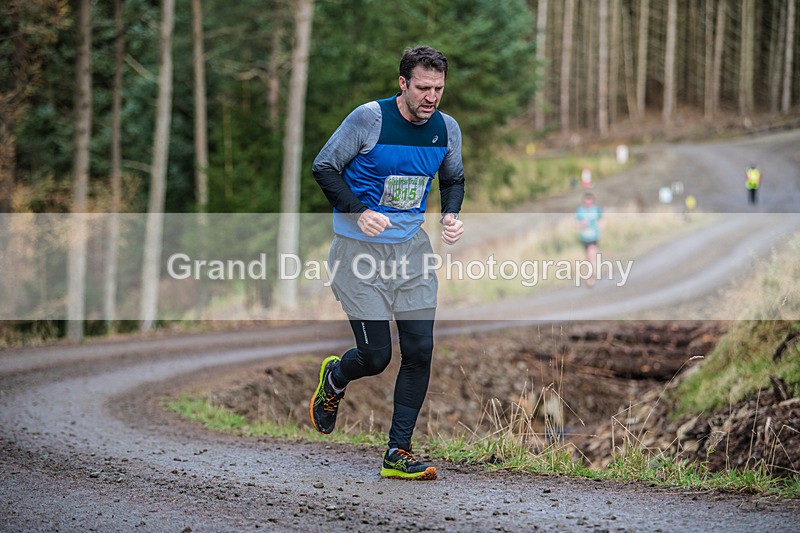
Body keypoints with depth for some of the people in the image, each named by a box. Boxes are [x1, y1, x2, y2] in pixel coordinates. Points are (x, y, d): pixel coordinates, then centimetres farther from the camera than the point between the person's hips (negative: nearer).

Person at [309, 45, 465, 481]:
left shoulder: (446, 129, 0)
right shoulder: (369, 119, -16)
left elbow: (453, 180, 17)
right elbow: (324, 167, -10)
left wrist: (451, 215, -3)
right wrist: (359, 213, -23)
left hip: (412, 247, 5)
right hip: (360, 249, -5)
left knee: (420, 350, -4)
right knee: (375, 356, -4)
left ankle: (399, 453, 6)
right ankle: (334, 380, 33)